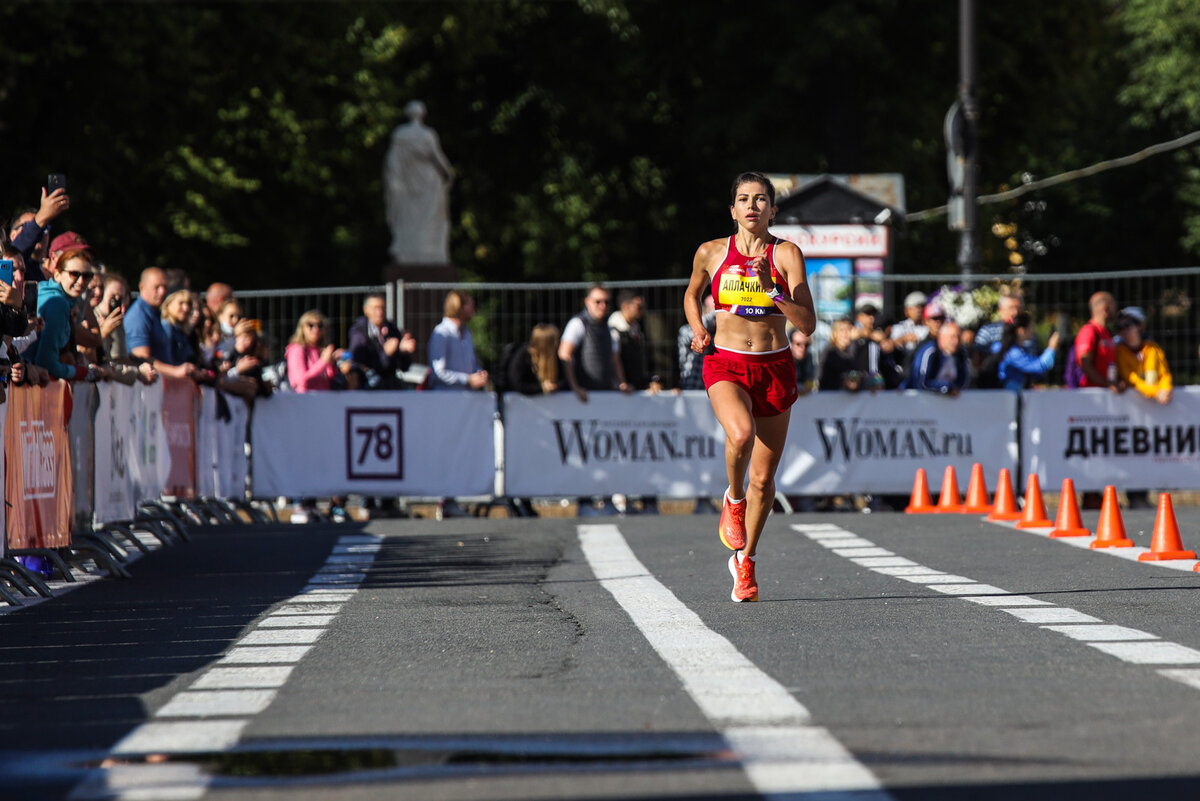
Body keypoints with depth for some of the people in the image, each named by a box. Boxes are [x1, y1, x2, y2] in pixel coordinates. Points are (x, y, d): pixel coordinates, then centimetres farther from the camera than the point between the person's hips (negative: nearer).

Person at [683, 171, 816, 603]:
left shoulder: (787, 255, -3)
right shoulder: (711, 253, 1)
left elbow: (807, 324, -10)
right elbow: (692, 295, 22)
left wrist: (770, 289, -21)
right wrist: (698, 330, 4)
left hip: (775, 368, 1)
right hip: (726, 365, -1)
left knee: (763, 477, 6)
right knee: (741, 433, -34)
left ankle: (746, 560, 28)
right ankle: (733, 500, -3)